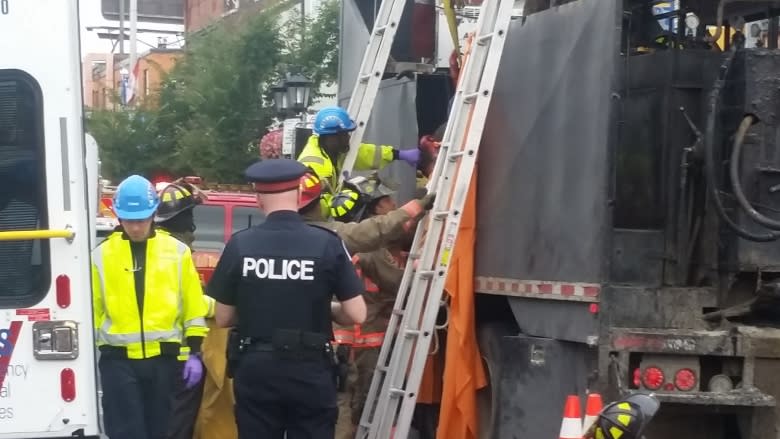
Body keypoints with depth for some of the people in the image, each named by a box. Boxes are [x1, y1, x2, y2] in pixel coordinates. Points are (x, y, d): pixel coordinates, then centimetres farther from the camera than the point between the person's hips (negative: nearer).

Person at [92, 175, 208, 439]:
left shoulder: (177, 251, 3)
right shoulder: (102, 255, 3)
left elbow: (193, 305, 4)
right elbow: (93, 309, 8)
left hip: (163, 358, 1)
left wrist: (195, 352, 1)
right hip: (118, 360, -1)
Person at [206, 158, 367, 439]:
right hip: (310, 370, -1)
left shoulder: (240, 245, -6)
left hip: (255, 369, 1)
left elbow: (224, 318, 2)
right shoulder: (327, 243, -9)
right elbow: (356, 314, -7)